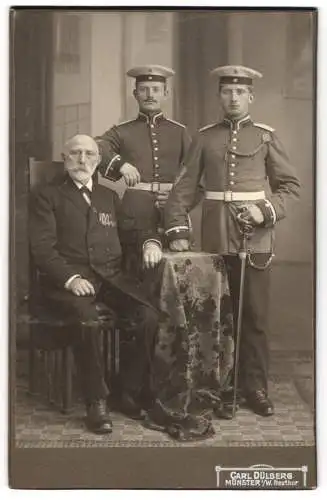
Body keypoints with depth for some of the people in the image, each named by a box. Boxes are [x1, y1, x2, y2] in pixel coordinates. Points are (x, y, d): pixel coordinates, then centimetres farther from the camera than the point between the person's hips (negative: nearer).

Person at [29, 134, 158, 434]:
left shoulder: (109, 197, 26)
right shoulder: (47, 196, 10)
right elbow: (43, 248, -2)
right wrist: (70, 278, -17)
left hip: (112, 277, 4)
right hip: (69, 280, -4)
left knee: (149, 317, -24)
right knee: (87, 321, -35)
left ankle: (133, 390, -7)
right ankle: (96, 401, -19)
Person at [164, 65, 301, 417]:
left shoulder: (266, 137, 5)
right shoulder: (204, 138, 7)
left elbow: (290, 185, 5)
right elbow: (184, 187, 4)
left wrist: (267, 210, -11)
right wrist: (177, 230, -6)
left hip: (256, 237, -1)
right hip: (216, 238, 1)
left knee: (255, 315, 2)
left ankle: (254, 386, 14)